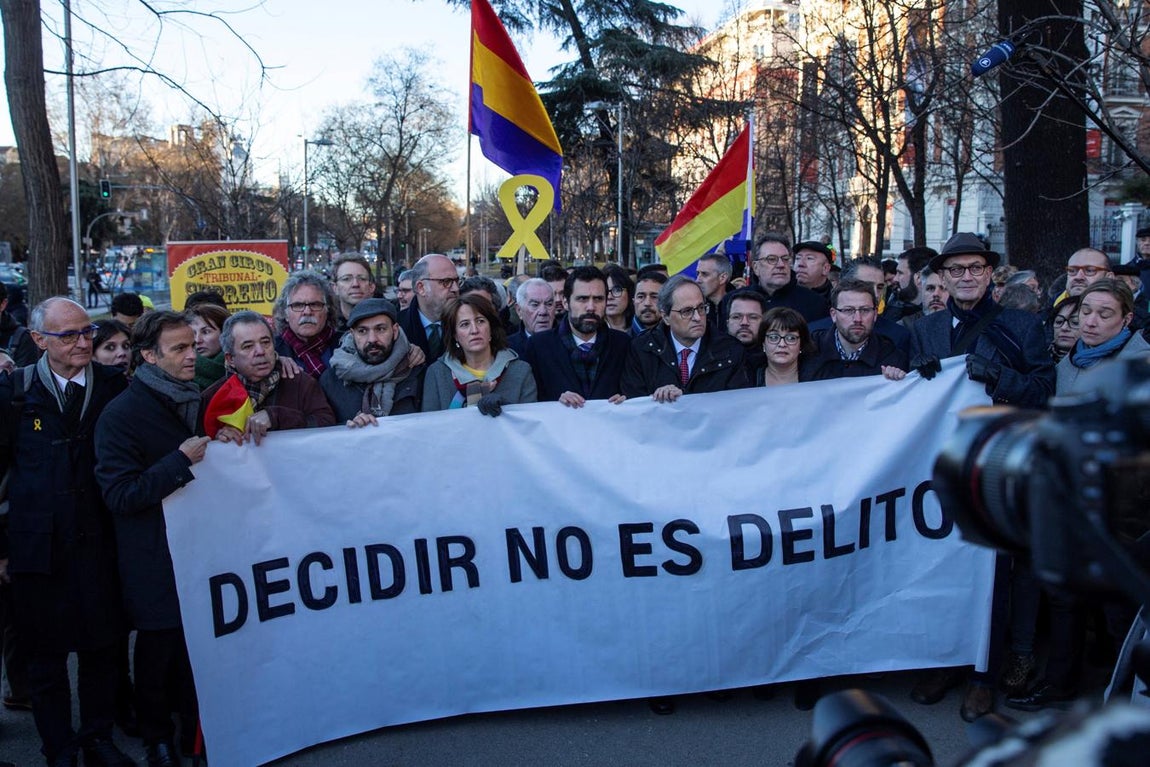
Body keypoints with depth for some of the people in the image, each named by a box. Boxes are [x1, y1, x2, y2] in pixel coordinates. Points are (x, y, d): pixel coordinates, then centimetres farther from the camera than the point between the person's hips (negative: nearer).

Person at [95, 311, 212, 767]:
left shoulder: (198, 401, 10)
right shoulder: (122, 414, -12)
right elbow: (119, 495, -19)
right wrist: (181, 461, -24)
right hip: (157, 565, -5)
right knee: (158, 653, 9)